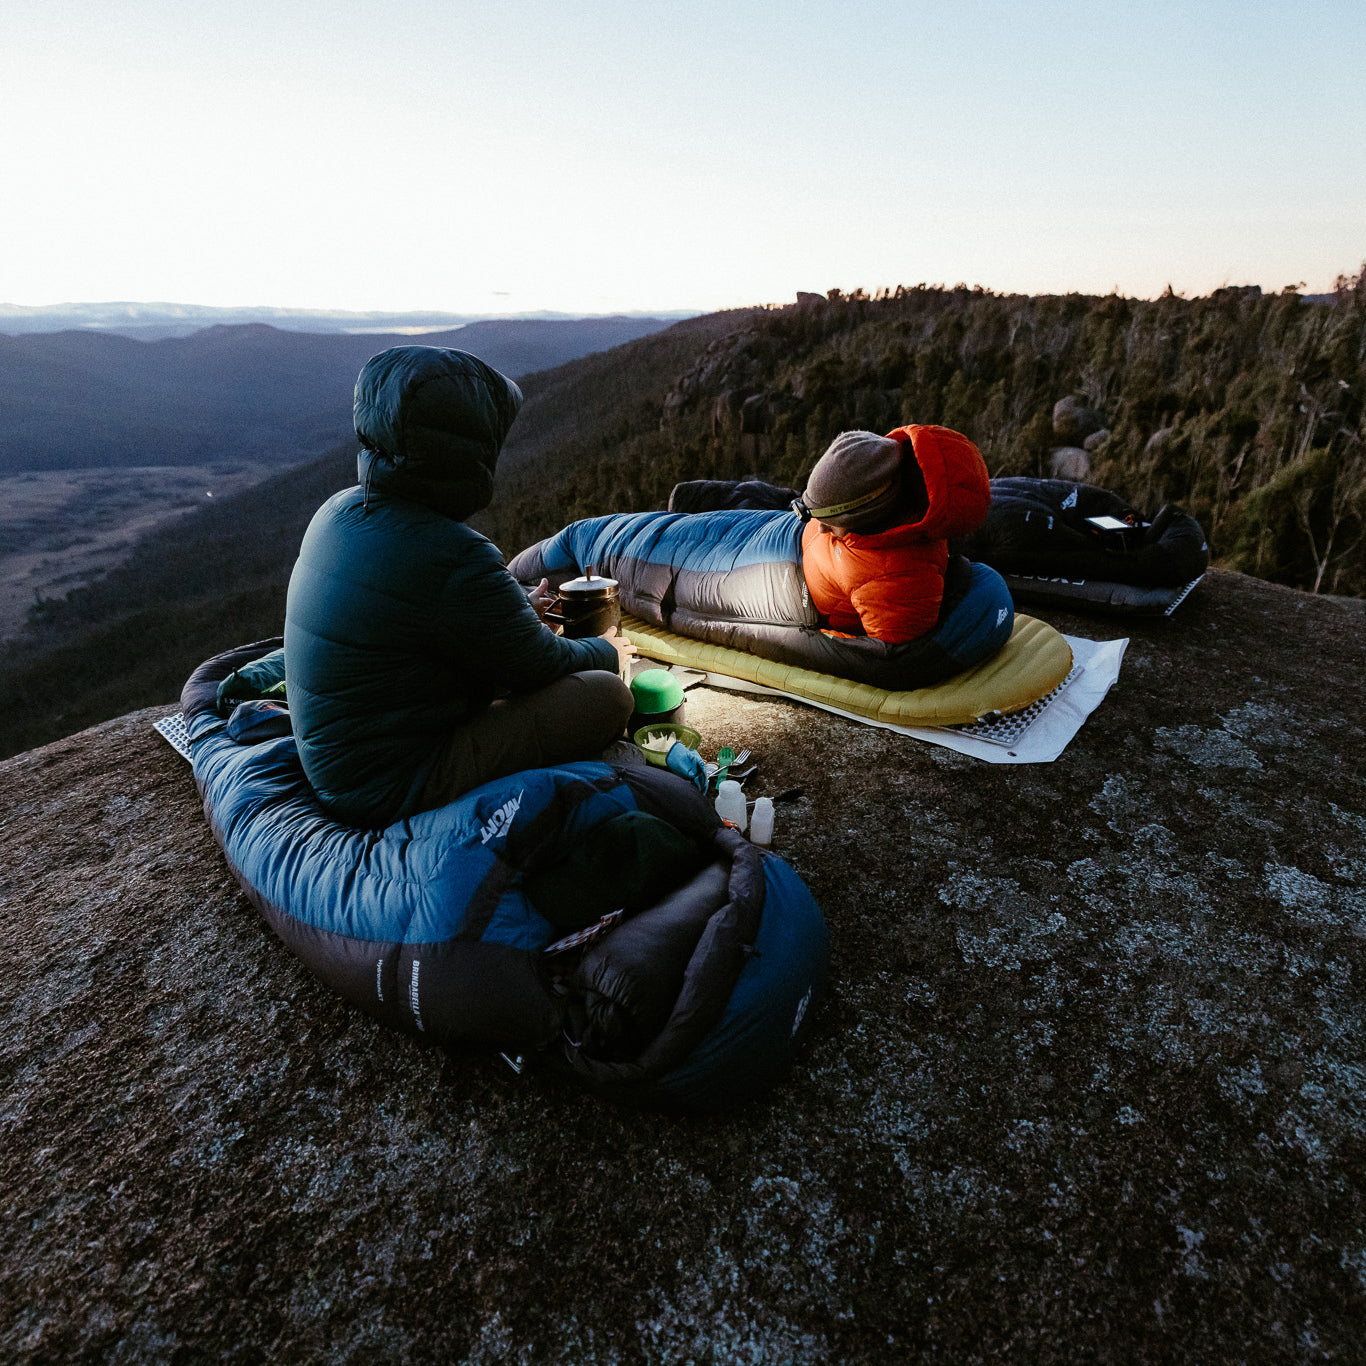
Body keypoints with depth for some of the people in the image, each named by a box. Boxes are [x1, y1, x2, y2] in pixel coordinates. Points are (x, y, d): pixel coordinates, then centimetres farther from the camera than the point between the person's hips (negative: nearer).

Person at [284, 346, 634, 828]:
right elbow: (542, 664, -13)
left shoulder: (340, 510, -1)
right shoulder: (456, 559, -29)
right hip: (395, 794, -9)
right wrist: (607, 653, 8)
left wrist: (520, 607, 26)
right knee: (607, 693, -8)